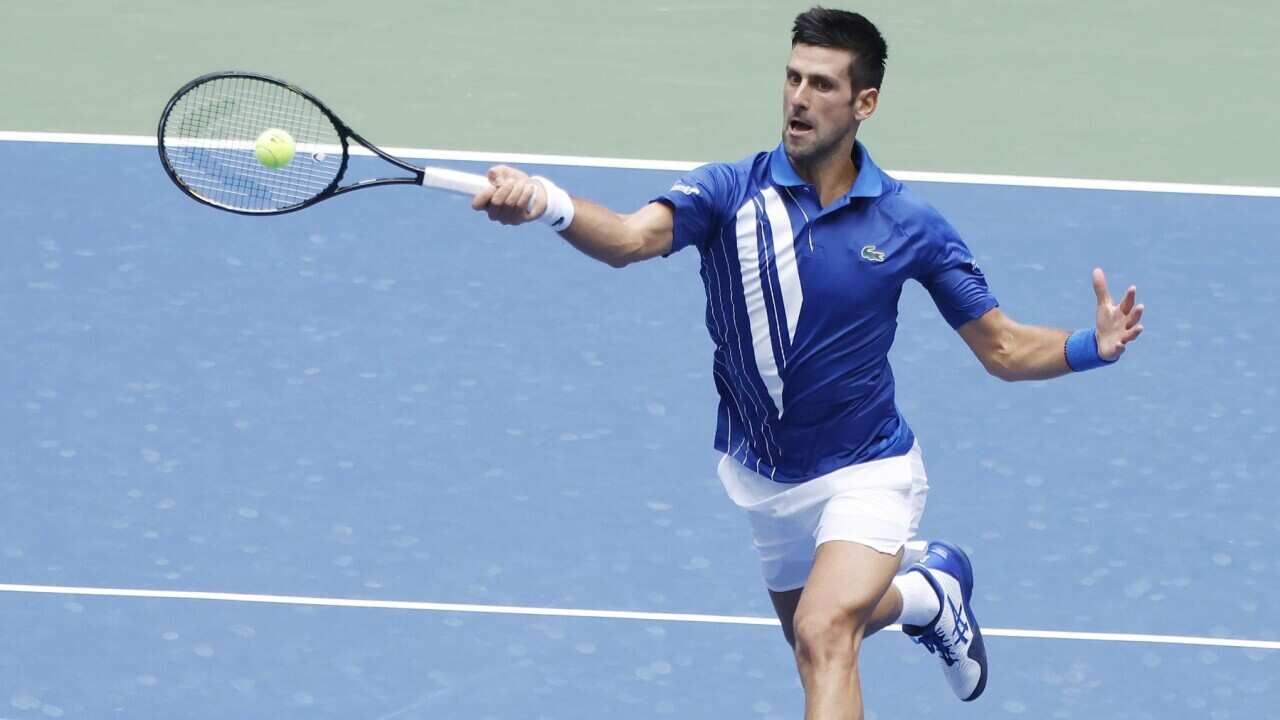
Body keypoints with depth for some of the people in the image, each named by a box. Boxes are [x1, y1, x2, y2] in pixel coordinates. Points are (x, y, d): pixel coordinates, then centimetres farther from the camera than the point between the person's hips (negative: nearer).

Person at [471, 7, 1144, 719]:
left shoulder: (909, 224, -11)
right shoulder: (731, 193, -14)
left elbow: (1004, 349, -4)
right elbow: (631, 238, -34)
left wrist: (1094, 345, -25)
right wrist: (548, 203, -56)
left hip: (866, 473, -3)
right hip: (761, 482, 3)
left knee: (824, 634, -28)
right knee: (818, 642, 24)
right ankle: (929, 586, 52)